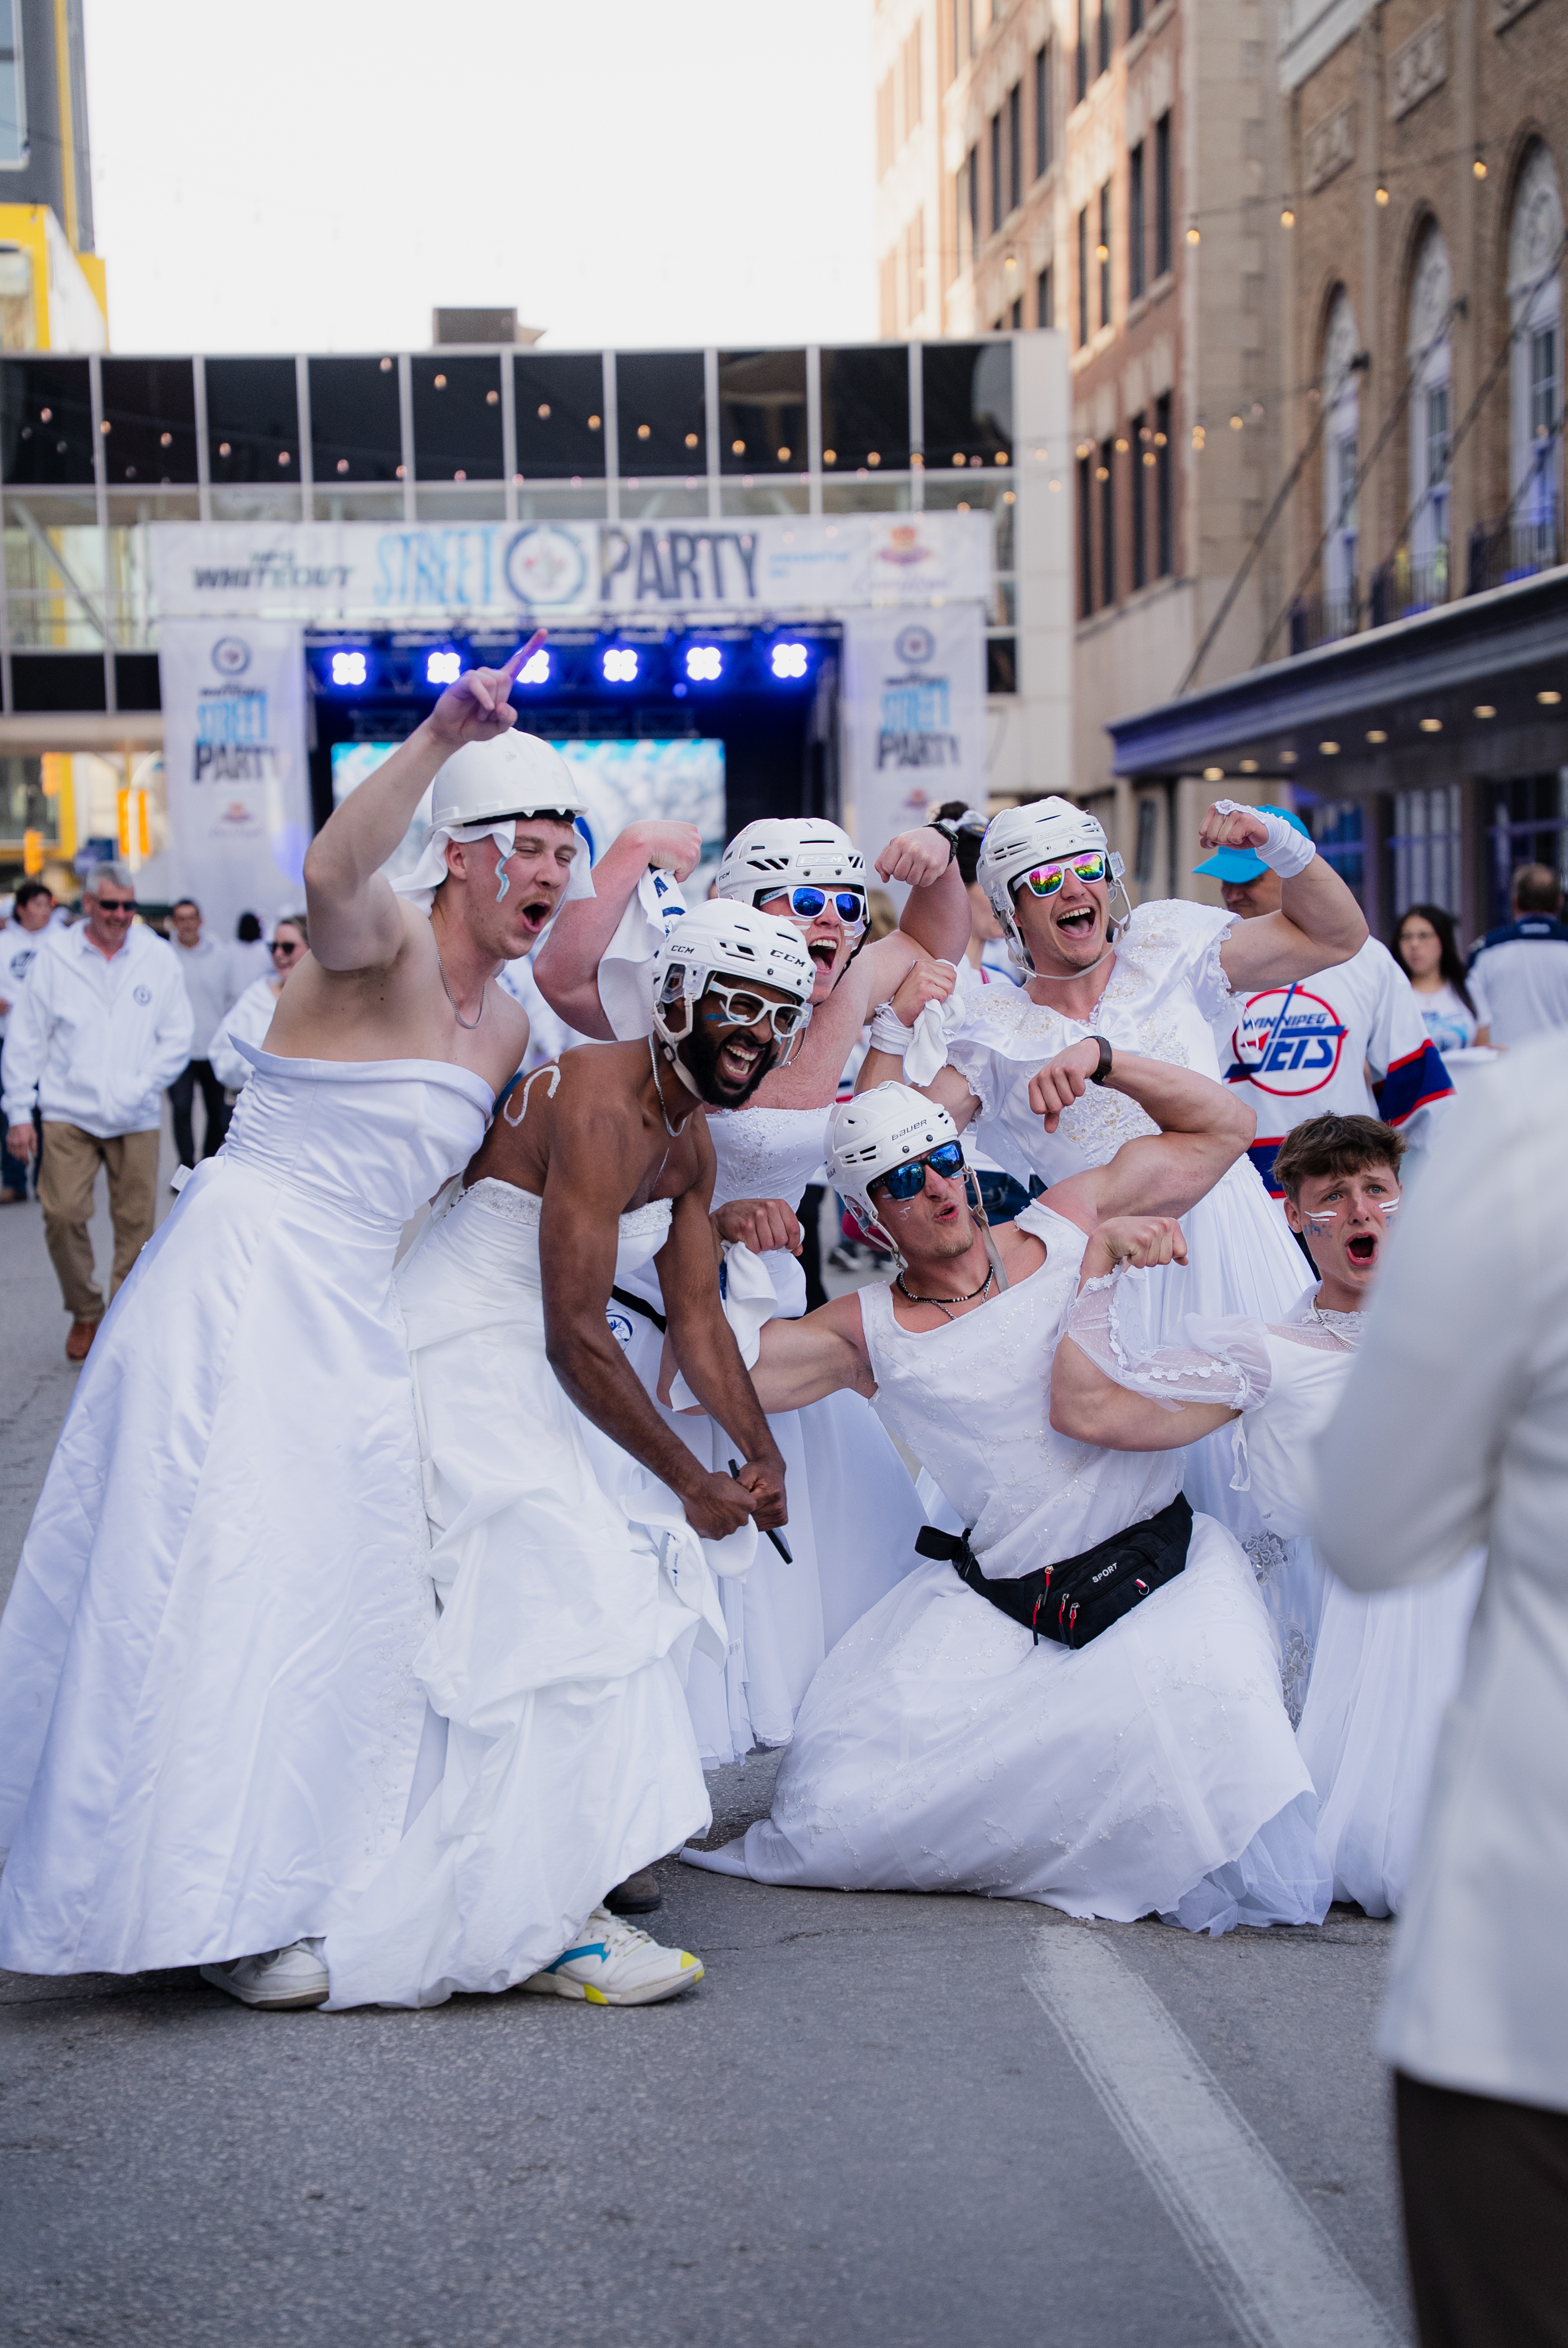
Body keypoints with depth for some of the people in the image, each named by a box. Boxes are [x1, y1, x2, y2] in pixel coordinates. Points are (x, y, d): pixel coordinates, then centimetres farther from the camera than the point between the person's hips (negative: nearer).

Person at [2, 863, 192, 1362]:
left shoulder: (159, 957, 3)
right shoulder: (55, 955, 2)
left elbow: (178, 1037, 7)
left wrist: (142, 1087, -6)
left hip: (137, 1118, 1)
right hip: (68, 1112, 0)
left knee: (136, 1222, 2)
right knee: (62, 1214, -7)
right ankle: (85, 1312, 14)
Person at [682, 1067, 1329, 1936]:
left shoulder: (1066, 1226, 9)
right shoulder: (866, 1333, 7)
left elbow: (1223, 1126, 15)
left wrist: (1101, 1060, 2)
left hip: (1165, 1564, -1)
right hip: (1000, 1601, 1)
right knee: (841, 1812, -13)